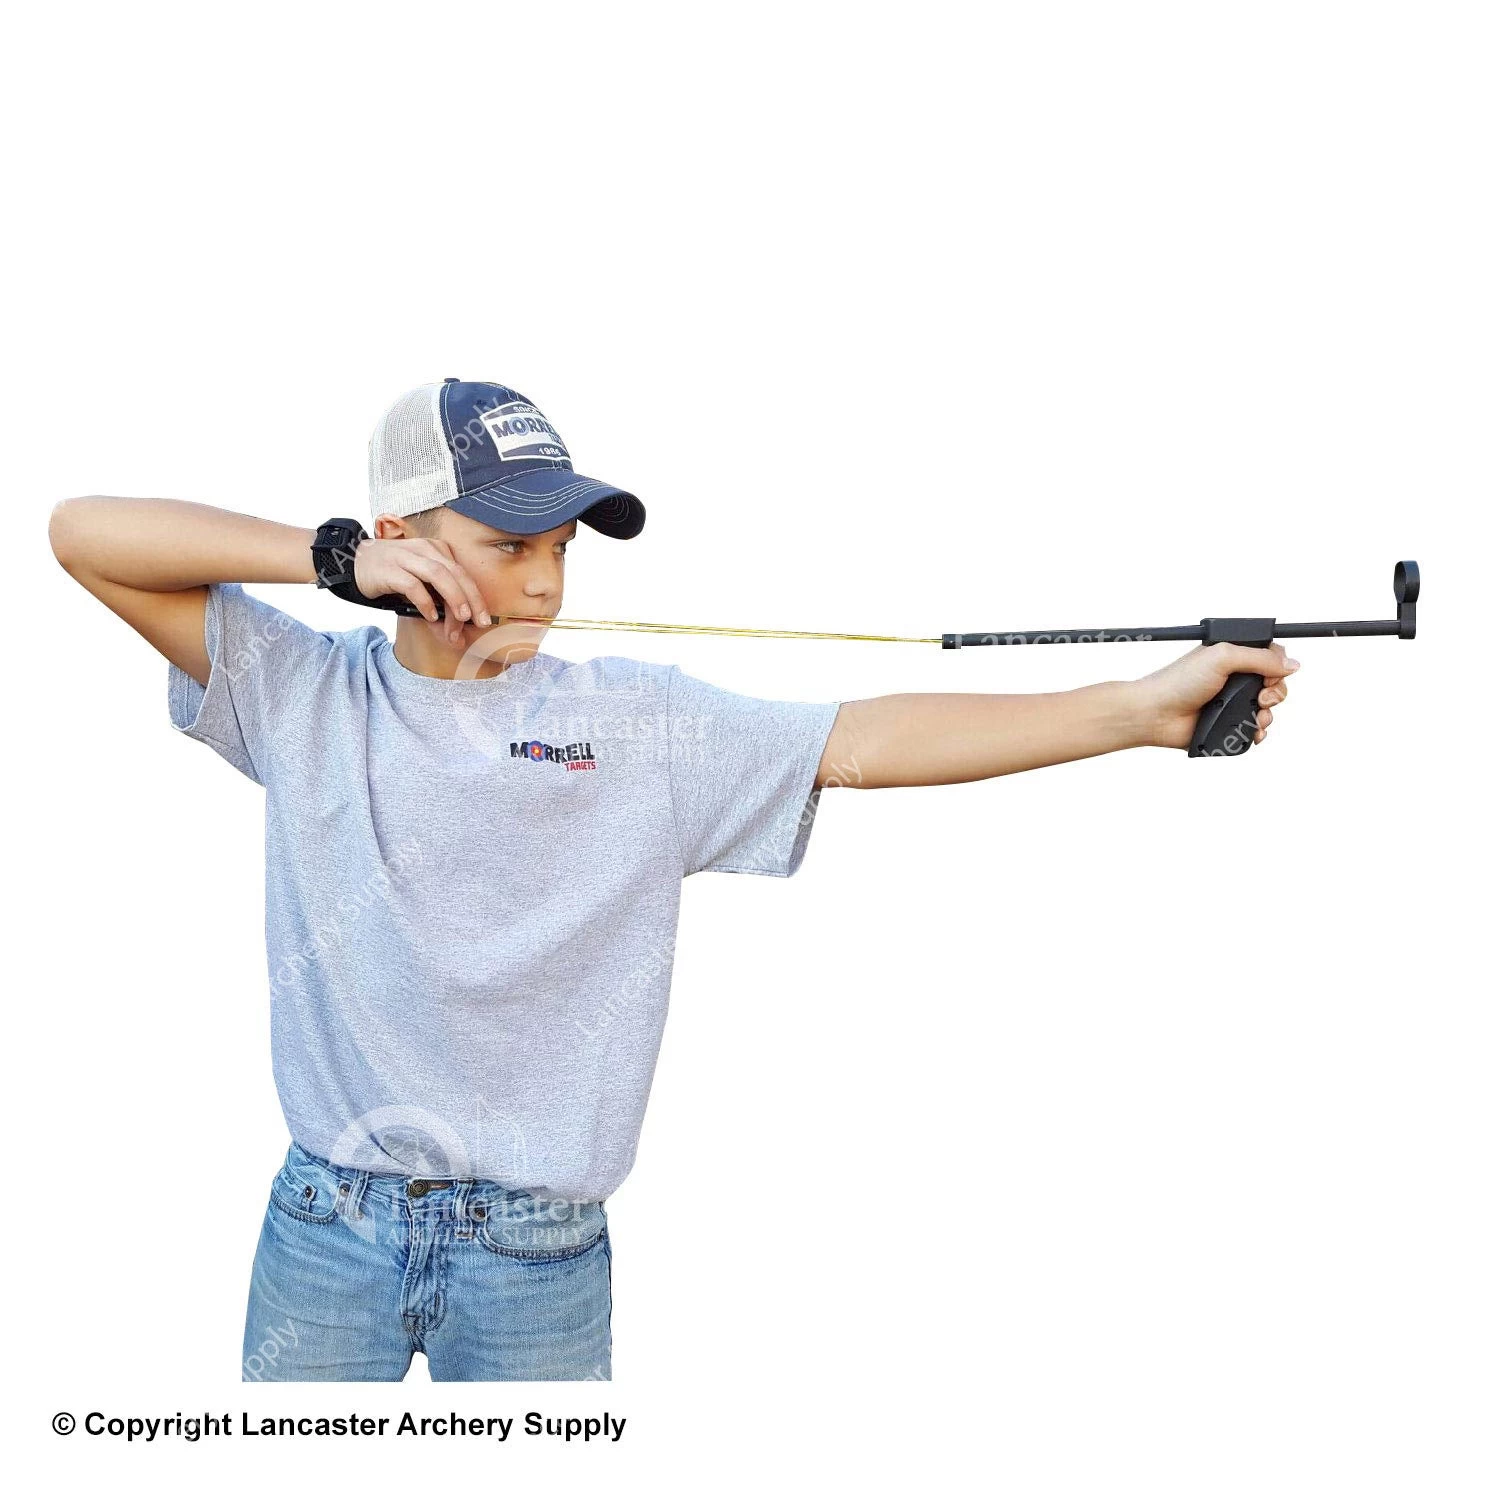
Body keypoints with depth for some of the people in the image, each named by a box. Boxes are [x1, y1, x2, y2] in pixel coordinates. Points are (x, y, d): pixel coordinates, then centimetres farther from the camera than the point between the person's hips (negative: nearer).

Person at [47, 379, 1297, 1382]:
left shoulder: (643, 724, -3)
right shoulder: (303, 694, -2)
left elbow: (867, 741, -13)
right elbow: (85, 533, -6)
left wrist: (1145, 707, -21)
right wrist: (335, 559, -15)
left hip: (539, 1254, 0)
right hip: (328, 1228, 1)